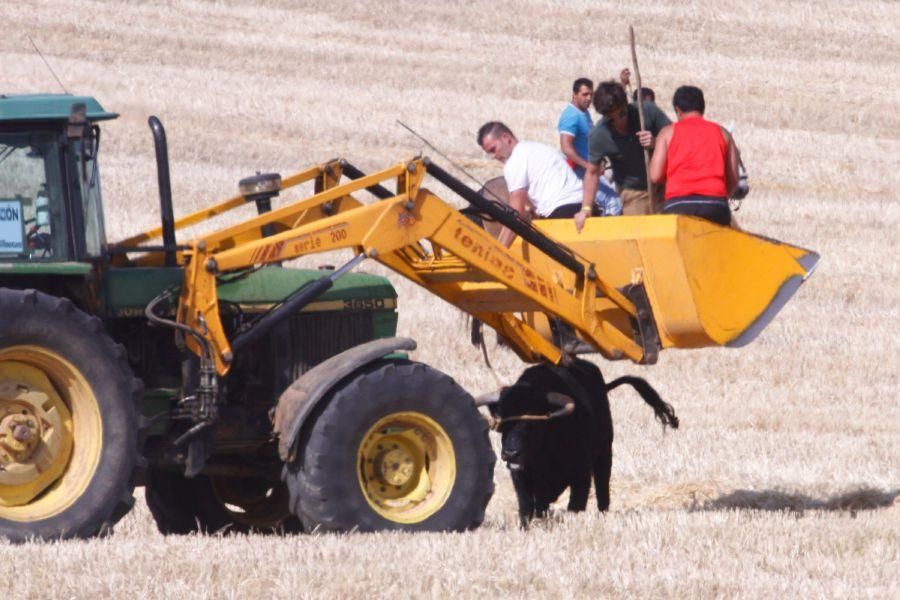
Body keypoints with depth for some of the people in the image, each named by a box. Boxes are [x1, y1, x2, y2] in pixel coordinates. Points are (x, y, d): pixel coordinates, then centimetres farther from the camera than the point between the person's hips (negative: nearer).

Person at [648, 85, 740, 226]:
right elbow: (733, 179, 14)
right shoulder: (722, 133, 18)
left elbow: (655, 176, 8)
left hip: (678, 205, -1)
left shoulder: (668, 132, 13)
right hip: (715, 206, 1)